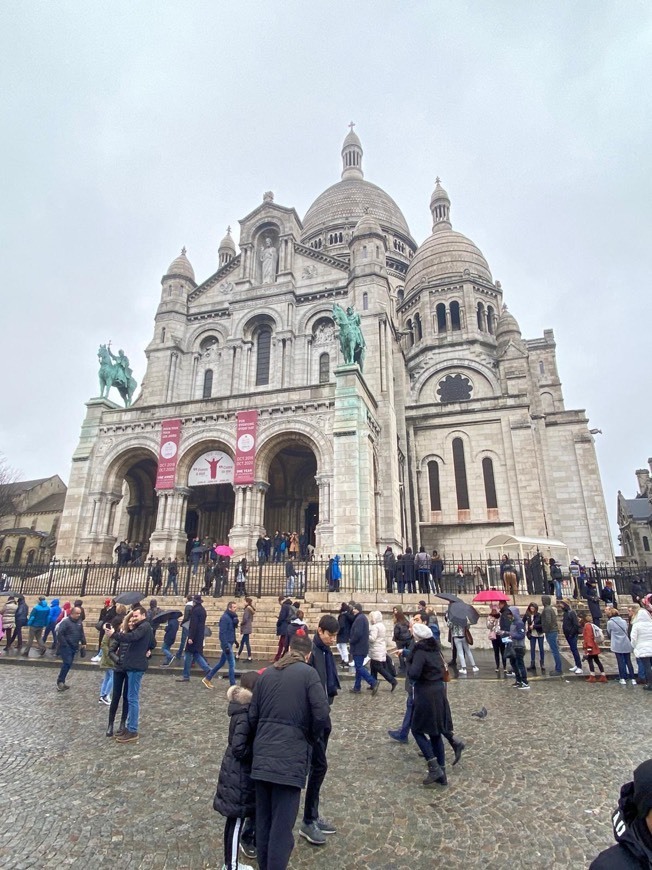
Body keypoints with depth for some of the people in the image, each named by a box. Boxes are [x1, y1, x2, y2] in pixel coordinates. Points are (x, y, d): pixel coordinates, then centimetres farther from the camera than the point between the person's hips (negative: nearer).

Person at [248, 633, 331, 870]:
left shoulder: (266, 673, 8)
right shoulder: (308, 673, -8)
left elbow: (253, 715, 9)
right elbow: (322, 715, -13)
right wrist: (311, 739, 5)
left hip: (262, 755, 5)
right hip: (291, 757, -5)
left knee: (263, 819, 19)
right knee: (282, 825, 3)